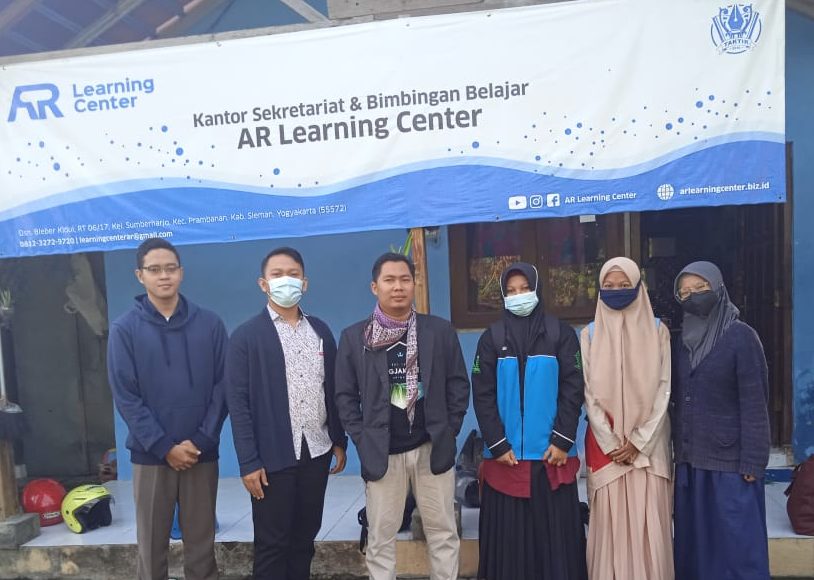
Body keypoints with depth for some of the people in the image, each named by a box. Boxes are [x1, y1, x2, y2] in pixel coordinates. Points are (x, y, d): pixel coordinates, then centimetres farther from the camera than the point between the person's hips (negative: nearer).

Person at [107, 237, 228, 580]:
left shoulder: (210, 324, 1)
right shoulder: (125, 329, -2)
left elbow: (222, 387, -1)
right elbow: (126, 397, -6)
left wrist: (201, 441, -10)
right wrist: (165, 447, -11)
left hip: (202, 454, 1)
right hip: (150, 456, -1)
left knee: (202, 543, 11)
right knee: (152, 545, 11)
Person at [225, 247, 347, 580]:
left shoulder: (321, 331, 8)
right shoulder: (246, 336, -6)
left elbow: (332, 390, 11)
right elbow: (238, 402, -9)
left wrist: (339, 440, 9)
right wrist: (249, 462, -12)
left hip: (317, 451, 4)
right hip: (273, 456, -4)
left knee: (305, 537, 16)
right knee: (272, 544, 9)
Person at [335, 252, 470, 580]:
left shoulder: (440, 330, 0)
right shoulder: (353, 337, -2)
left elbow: (459, 384, 4)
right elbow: (345, 396, 1)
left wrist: (448, 432, -2)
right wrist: (363, 442, -4)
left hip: (432, 448, 1)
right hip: (381, 453, 0)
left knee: (443, 533, 14)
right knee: (380, 539, 11)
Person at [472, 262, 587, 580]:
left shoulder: (561, 333, 4)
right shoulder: (491, 337, 5)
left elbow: (572, 389, 0)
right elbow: (482, 395, 1)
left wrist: (562, 440, -8)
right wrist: (497, 444, -7)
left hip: (552, 453, 0)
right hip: (505, 454, 1)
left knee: (556, 535, 5)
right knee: (508, 537, 6)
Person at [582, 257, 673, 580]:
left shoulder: (657, 331, 3)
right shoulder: (589, 334, 3)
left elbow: (664, 389, -2)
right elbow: (588, 393, 0)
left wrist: (638, 441, -9)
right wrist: (612, 443, -8)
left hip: (648, 443, 0)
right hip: (605, 443, 0)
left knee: (648, 522, 0)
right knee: (609, 521, 2)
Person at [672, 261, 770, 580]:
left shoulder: (741, 336, -9)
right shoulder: (683, 341, 8)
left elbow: (754, 402, -11)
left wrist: (751, 461, -13)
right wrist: (678, 448, 10)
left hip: (730, 460, -6)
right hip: (690, 459, 6)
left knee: (736, 541, 4)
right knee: (693, 539, 13)